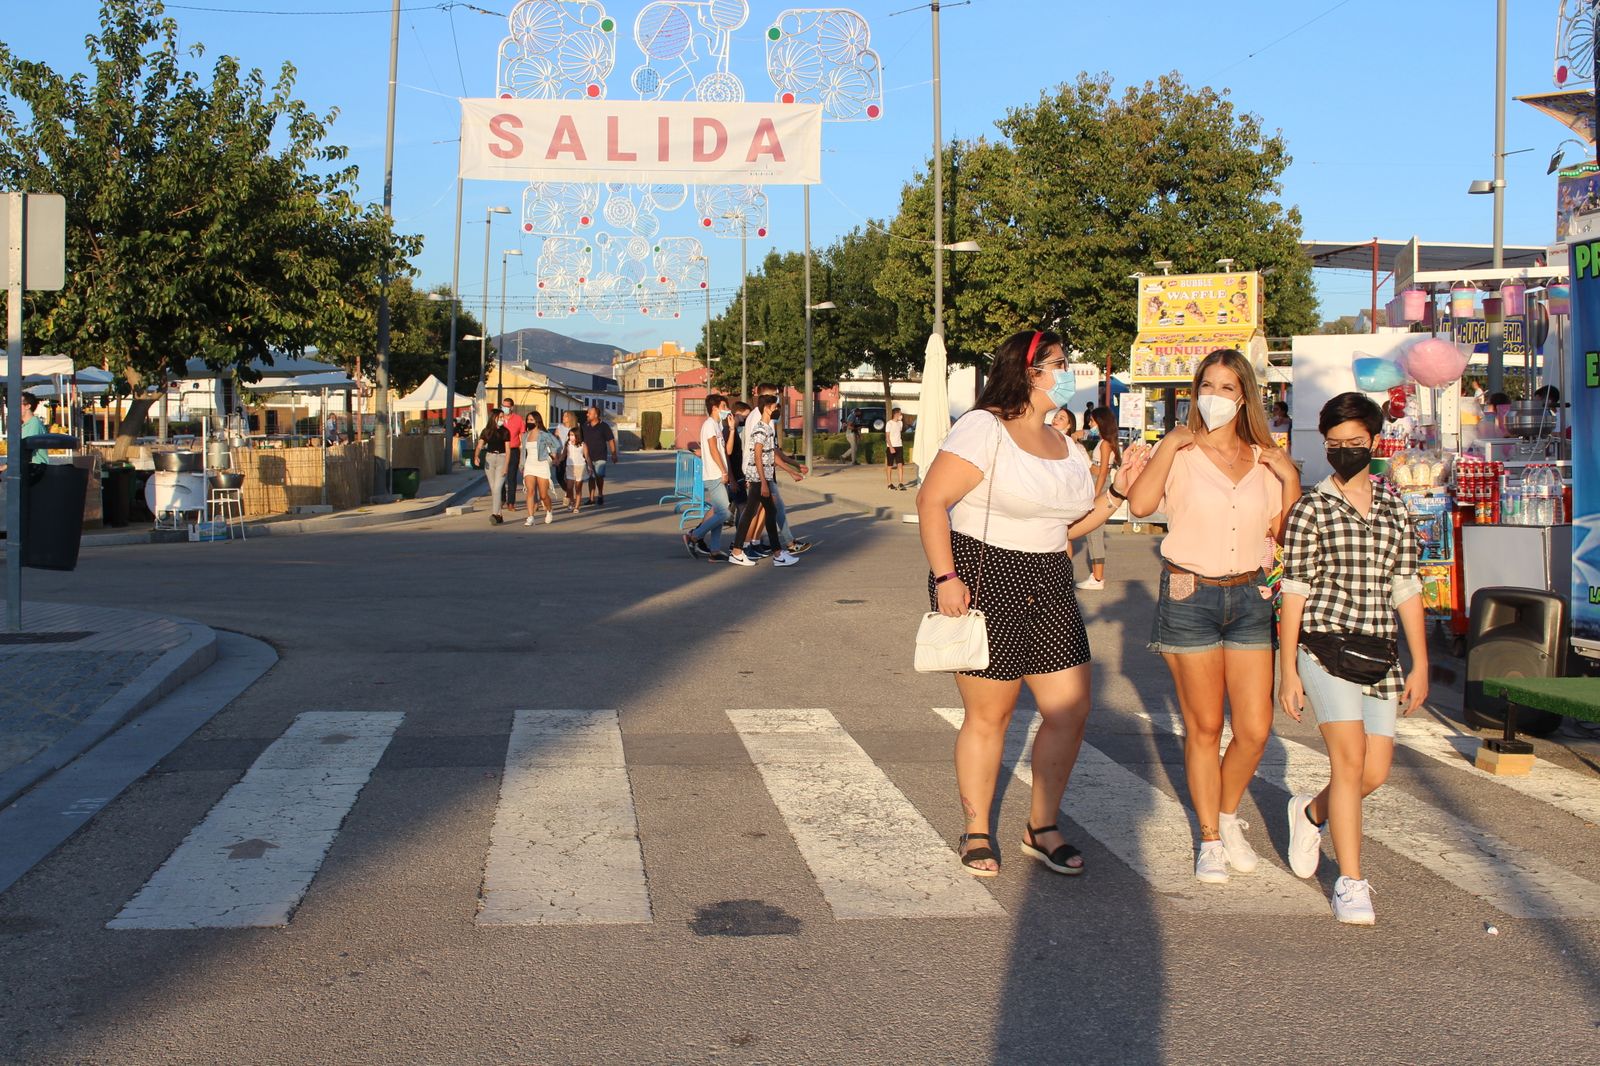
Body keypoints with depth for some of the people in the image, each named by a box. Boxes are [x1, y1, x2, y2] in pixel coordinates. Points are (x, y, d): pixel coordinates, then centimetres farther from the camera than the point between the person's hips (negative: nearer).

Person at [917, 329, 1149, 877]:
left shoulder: (1065, 447, 15)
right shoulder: (984, 429, -10)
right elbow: (931, 501, -14)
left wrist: (1118, 489, 8)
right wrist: (945, 577, -22)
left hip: (1050, 588, 7)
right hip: (984, 583, -7)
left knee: (1070, 710, 4)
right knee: (988, 714, 1)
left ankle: (1041, 828, 22)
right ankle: (976, 832, 19)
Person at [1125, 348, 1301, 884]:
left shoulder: (1263, 459, 9)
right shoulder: (1180, 451, -3)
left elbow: (1286, 533, 9)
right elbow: (1140, 504, -21)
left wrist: (1289, 477, -2)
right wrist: (1173, 443, -16)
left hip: (1249, 598, 3)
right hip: (1190, 597, -3)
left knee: (1255, 729, 1)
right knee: (1203, 728, 4)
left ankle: (1228, 815, 28)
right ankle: (1210, 840, 20)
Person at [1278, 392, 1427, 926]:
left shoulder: (1395, 509, 11)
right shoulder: (1310, 510, -1)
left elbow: (1406, 588, 13)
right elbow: (1295, 592, -1)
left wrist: (1420, 665, 10)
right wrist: (1288, 672, -4)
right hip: (1325, 647, -4)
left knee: (1376, 772, 4)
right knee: (1350, 758, -13)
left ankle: (1312, 812, 35)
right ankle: (1350, 882, -3)